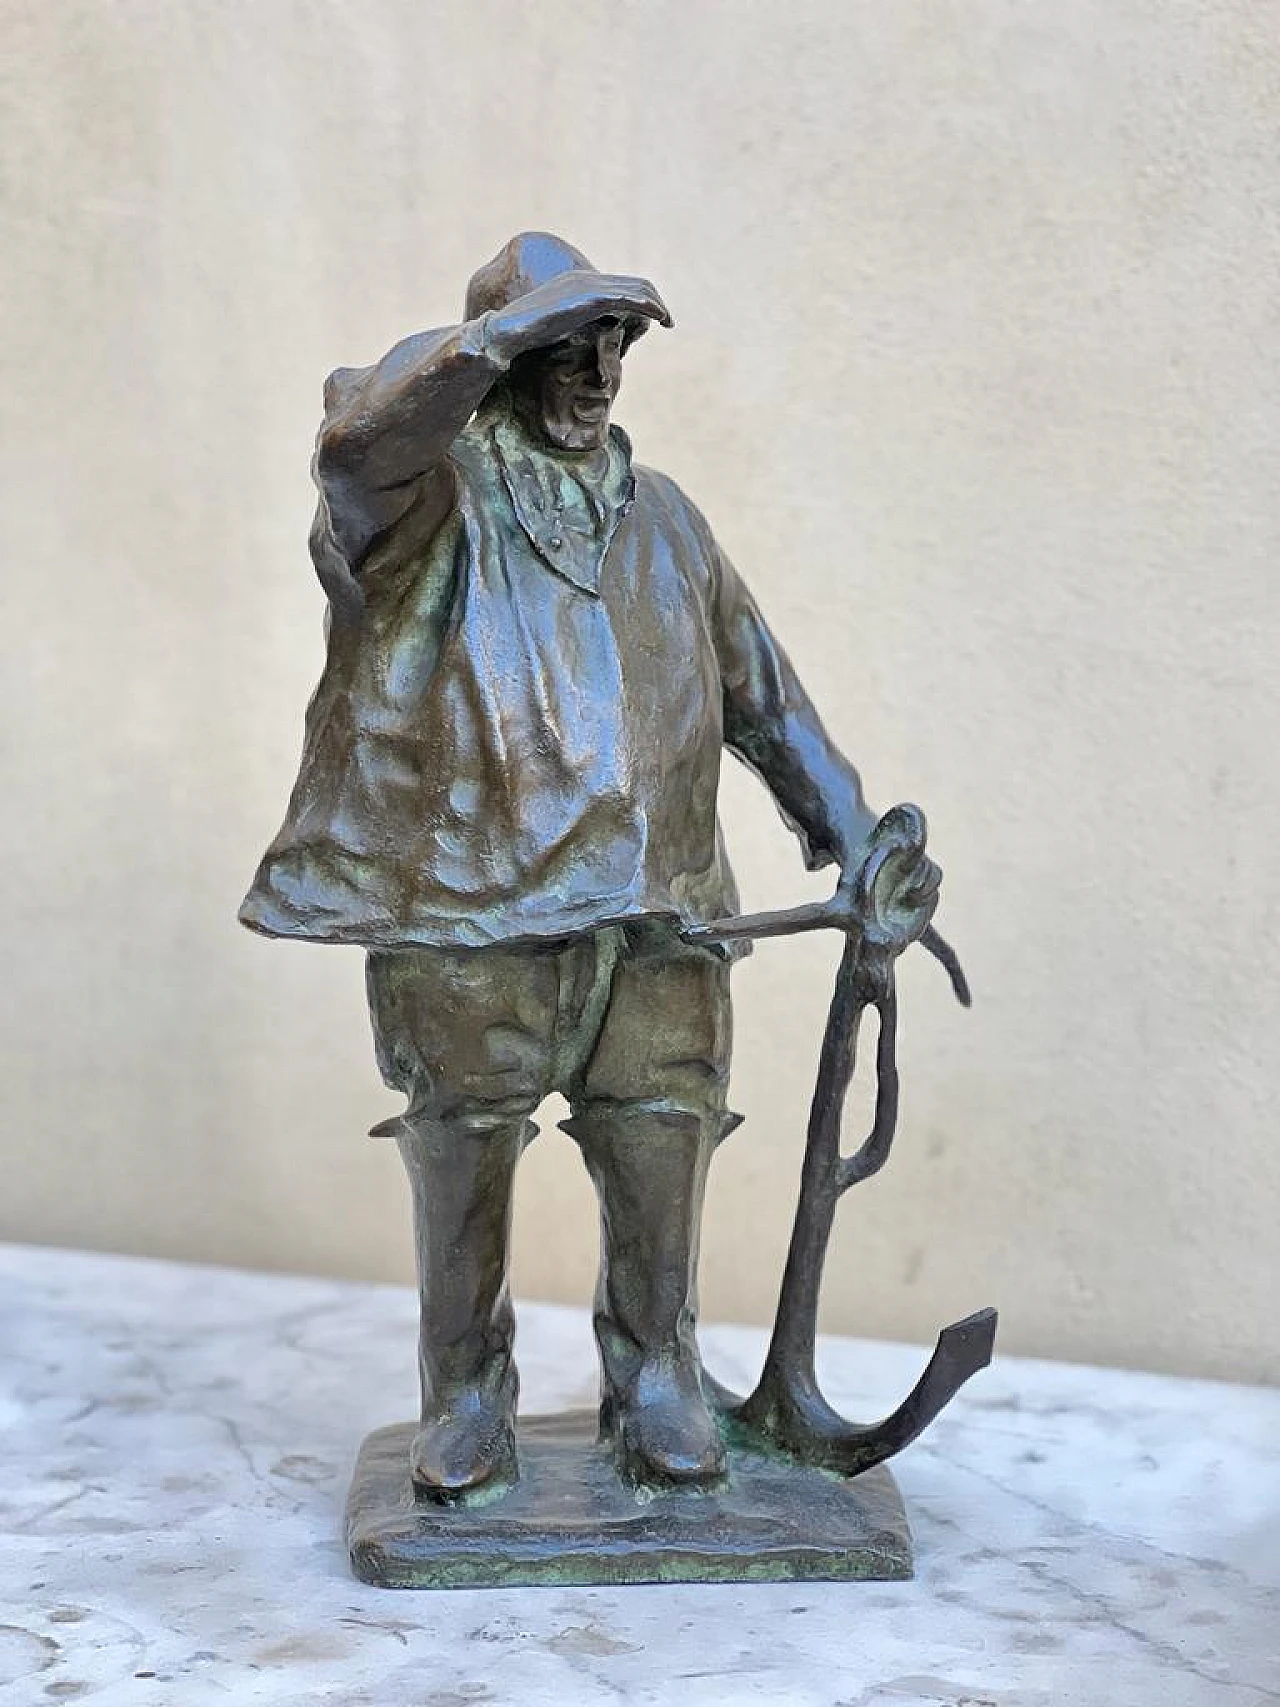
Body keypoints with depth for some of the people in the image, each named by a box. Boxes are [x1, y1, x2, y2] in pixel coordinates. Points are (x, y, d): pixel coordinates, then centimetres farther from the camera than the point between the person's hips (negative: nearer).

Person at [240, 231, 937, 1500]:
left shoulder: (660, 516, 21)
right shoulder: (431, 492, 4)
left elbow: (762, 693, 26)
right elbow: (360, 432, -22)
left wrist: (848, 826, 24)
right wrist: (518, 321, -22)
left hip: (653, 901, 4)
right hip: (469, 905, -3)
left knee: (661, 1140, 3)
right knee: (464, 1152, 3)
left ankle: (655, 1382, 22)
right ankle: (469, 1402, 20)